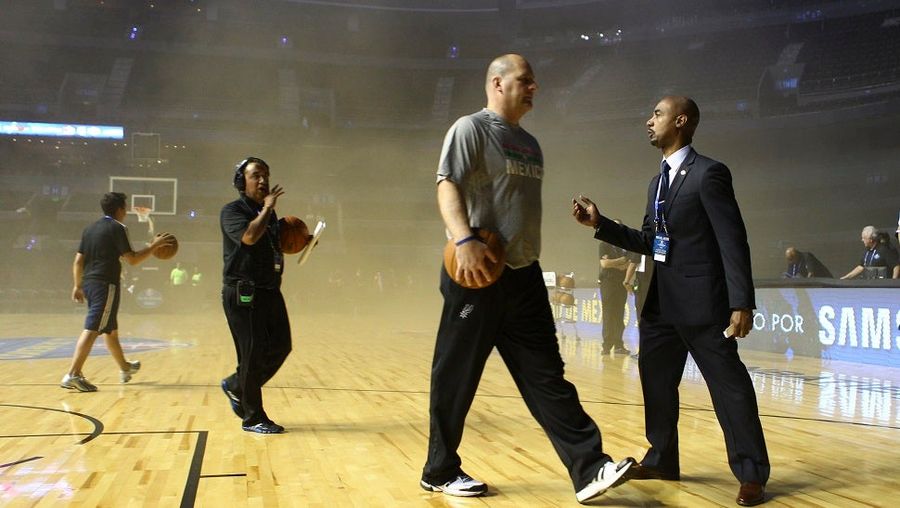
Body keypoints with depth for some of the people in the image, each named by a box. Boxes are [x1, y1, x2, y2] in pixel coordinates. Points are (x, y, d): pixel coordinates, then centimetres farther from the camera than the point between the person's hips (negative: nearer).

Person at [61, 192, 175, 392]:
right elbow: (132, 259, -11)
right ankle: (73, 375, -19)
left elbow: (78, 260, 14)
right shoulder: (117, 228, -6)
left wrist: (78, 285, 19)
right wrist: (155, 245, -4)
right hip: (106, 284, -9)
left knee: (110, 328, 20)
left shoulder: (90, 229, 16)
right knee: (92, 329, -12)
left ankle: (125, 367, 35)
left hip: (89, 283, 9)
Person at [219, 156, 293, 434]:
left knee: (281, 346, 7)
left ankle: (235, 386, 28)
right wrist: (267, 208, -15)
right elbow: (249, 236, -27)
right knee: (253, 354, -4)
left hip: (270, 291, 8)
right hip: (243, 294, -8)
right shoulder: (232, 211, -7)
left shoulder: (269, 213, 16)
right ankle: (253, 418, 9)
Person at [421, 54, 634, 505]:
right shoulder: (471, 128, -4)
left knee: (545, 375, 4)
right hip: (478, 273, -7)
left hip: (523, 274, 8)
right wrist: (464, 240, -31)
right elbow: (448, 186, -16)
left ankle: (589, 468, 3)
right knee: (456, 377, 2)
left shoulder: (530, 144, 20)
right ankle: (440, 471, 17)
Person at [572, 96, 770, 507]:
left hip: (701, 303, -9)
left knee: (728, 384, -1)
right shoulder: (657, 183, 16)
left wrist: (741, 303, -20)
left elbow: (733, 241, -15)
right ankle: (661, 459, 29)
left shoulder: (708, 173, -10)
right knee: (655, 381, 14)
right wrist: (600, 224, 8)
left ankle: (751, 473, 10)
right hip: (661, 303, 9)